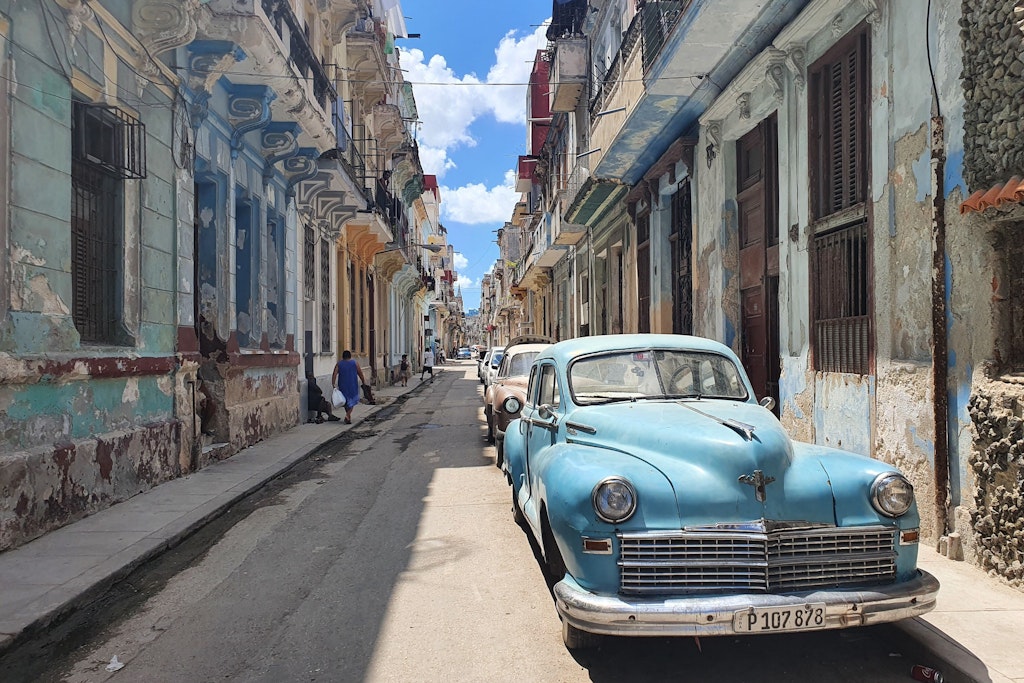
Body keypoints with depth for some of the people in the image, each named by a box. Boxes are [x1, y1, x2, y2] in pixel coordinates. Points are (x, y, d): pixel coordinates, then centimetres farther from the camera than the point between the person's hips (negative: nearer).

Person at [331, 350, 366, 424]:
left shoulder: (338, 364, 2)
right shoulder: (355, 363, 0)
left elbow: (334, 375, -8)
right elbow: (360, 374, 5)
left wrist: (333, 384, -9)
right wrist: (363, 382, 18)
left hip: (342, 386, 2)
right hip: (352, 386, -2)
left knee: (346, 401, 17)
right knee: (352, 401, 5)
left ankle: (348, 416, 23)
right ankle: (347, 415, -14)